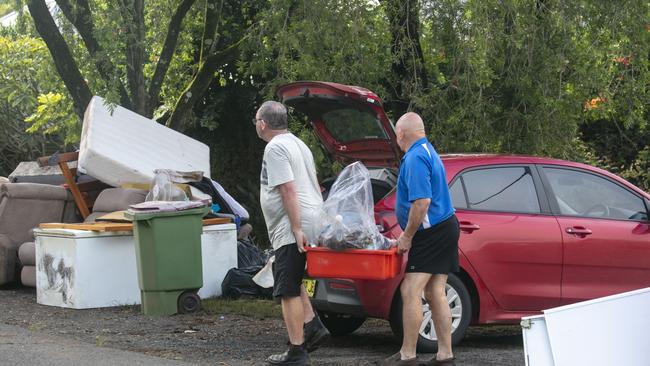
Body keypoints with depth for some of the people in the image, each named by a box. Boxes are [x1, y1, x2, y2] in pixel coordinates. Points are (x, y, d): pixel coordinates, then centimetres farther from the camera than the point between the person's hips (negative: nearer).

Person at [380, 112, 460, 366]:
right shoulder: (428, 152, 17)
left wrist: (407, 236, -16)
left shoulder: (415, 158, -16)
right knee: (435, 293, 9)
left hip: (433, 232, -10)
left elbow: (421, 202, -24)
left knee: (410, 291, -10)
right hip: (445, 228, 10)